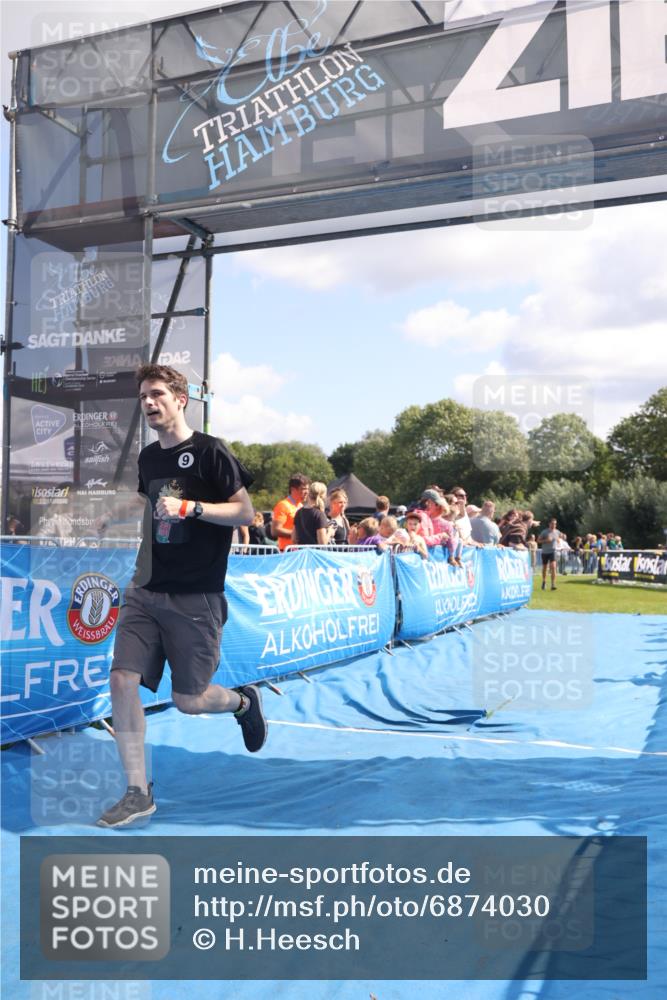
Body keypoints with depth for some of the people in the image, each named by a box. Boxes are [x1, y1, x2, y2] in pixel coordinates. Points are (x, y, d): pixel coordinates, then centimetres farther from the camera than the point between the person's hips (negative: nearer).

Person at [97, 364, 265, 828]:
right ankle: (139, 792, 6)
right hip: (148, 592, 6)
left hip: (197, 597, -6)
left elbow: (245, 512, -12)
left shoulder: (209, 451, -8)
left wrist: (190, 507, -24)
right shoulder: (148, 457, 12)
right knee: (122, 681, -7)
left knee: (188, 700, 0)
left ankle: (244, 701, 34)